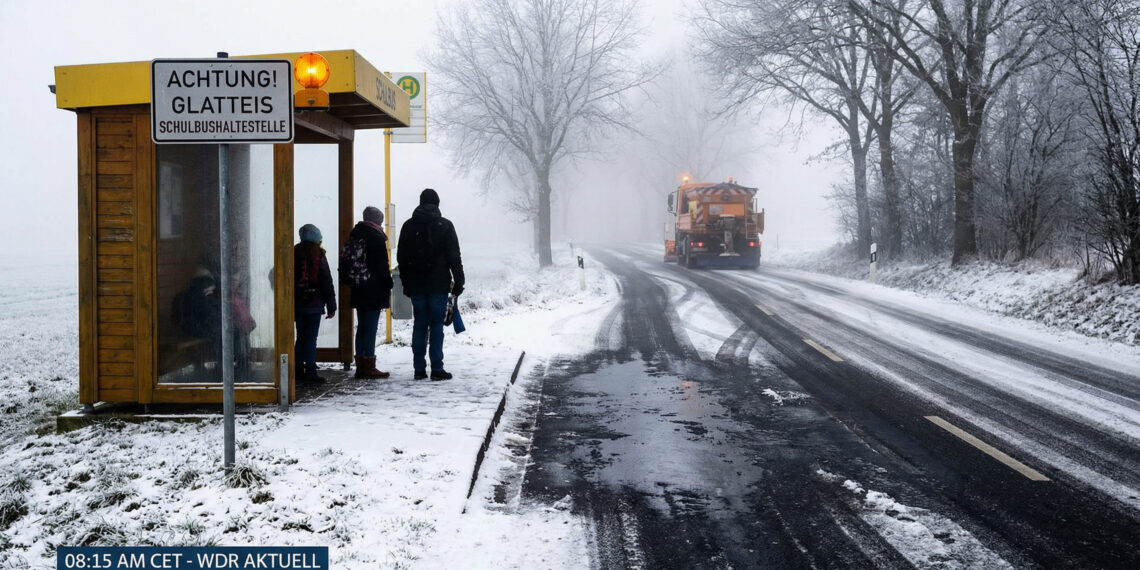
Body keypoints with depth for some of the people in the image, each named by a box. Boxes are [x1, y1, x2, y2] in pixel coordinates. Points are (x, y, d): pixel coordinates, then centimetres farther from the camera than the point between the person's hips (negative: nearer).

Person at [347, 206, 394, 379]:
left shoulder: (354, 235, 13)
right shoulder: (377, 238, -12)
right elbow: (382, 266, -13)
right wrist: (388, 287, -7)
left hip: (358, 290, 8)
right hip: (374, 291, -8)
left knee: (362, 326, 12)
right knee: (371, 327, -5)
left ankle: (361, 366, 14)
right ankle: (368, 366, -4)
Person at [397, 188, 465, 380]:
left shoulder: (408, 226, 7)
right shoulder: (445, 225, -2)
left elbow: (401, 257, 10)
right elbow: (454, 257, -4)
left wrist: (406, 283, 16)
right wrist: (458, 282, 1)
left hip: (416, 285, 3)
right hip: (438, 284, -3)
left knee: (419, 326, 8)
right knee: (436, 325, -1)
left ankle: (419, 368, 8)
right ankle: (437, 368, -2)